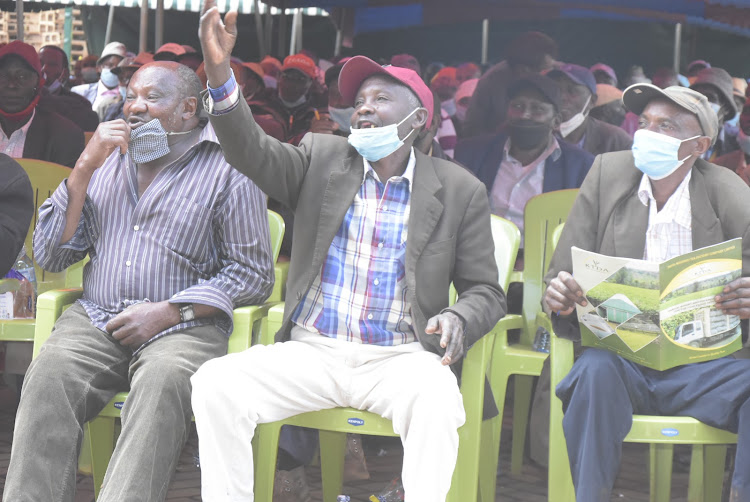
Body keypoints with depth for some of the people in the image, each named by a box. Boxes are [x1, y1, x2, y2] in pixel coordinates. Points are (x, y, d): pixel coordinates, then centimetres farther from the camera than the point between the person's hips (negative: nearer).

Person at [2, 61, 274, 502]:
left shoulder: (227, 167, 5)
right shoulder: (107, 159, 20)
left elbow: (254, 274, 1)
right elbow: (50, 256, 13)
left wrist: (169, 312, -10)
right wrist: (85, 168, 3)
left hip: (183, 328, -3)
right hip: (95, 319, 3)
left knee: (164, 383, -37)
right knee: (48, 378, -29)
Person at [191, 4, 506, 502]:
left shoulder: (460, 191, 5)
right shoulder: (322, 158, 9)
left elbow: (485, 292, 8)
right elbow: (253, 151, -8)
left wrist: (458, 320, -17)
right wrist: (220, 73, -25)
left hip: (399, 358, -2)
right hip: (310, 350, 2)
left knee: (437, 400, -35)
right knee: (214, 384, -21)